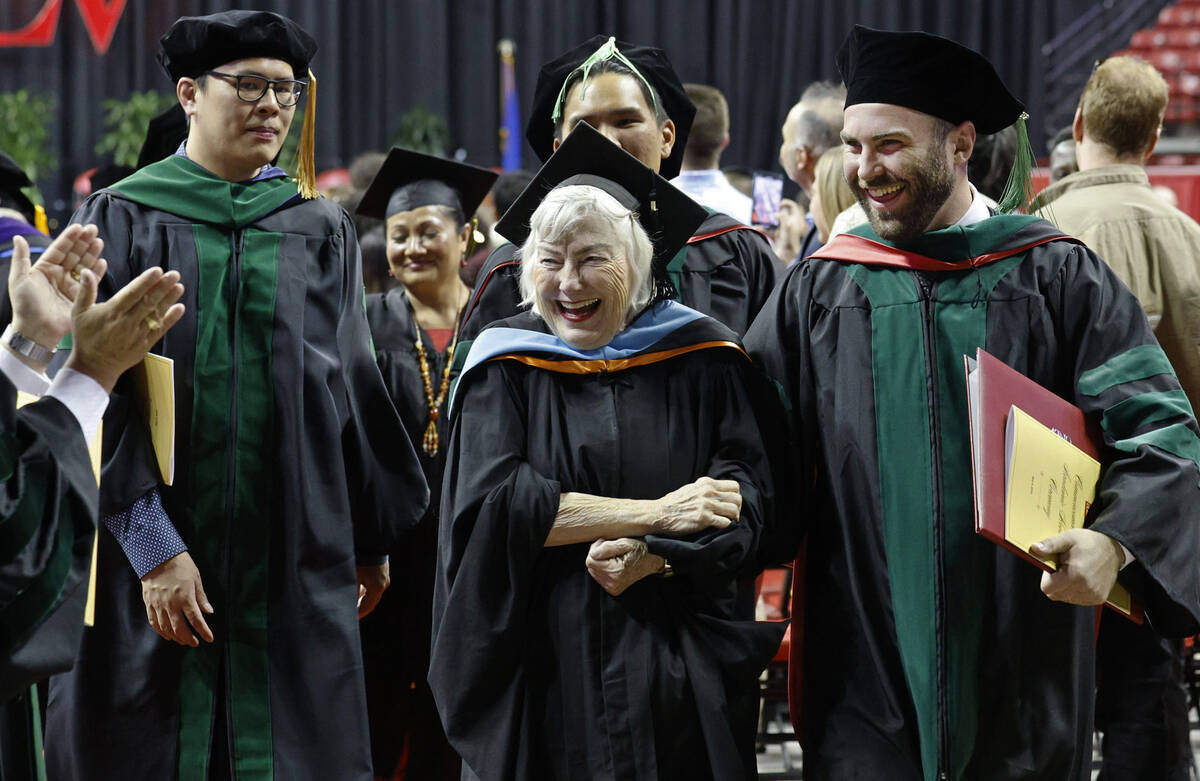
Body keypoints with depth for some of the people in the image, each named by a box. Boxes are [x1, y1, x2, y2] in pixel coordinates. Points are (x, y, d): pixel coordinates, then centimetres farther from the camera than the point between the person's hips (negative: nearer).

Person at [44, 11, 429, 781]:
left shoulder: (322, 232, 11)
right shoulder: (124, 219, 0)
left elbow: (352, 388, 15)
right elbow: (100, 399, -7)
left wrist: (372, 539, 13)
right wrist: (153, 546, -16)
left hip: (294, 566, 3)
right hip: (151, 568, -2)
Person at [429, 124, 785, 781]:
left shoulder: (702, 360, 3)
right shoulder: (506, 368, 2)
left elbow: (748, 496, -4)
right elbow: (492, 503, -12)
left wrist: (652, 556, -21)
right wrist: (654, 513, -14)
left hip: (679, 671, 0)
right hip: (543, 670, 0)